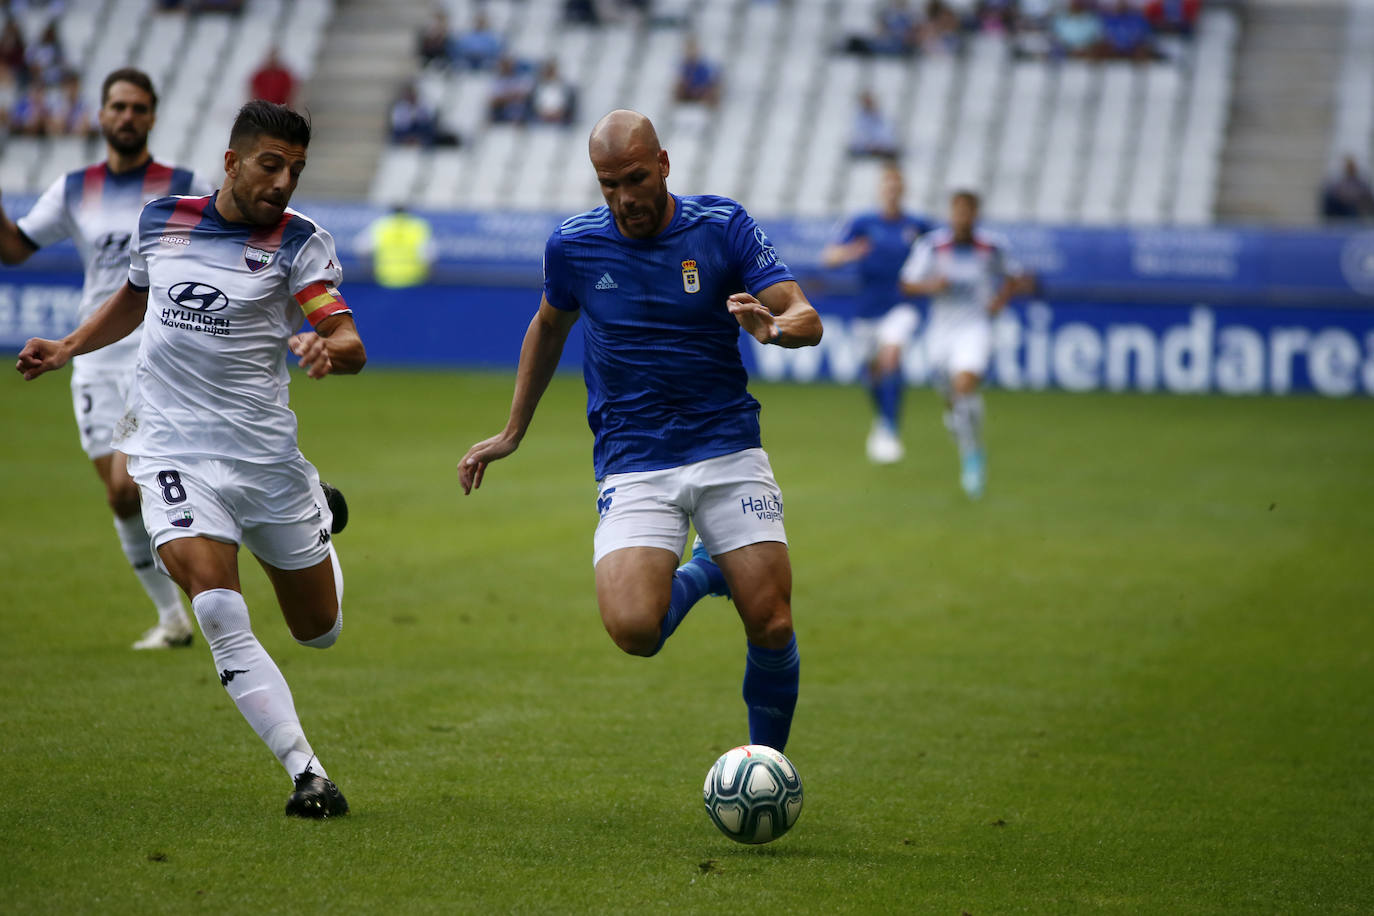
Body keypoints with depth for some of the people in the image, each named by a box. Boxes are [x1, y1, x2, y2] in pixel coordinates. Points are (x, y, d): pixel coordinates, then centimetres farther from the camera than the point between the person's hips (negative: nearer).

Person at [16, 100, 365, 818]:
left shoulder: (298, 241, -4)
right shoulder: (161, 220, 5)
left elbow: (351, 345, -14)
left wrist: (327, 349, -37)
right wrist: (66, 348, 15)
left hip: (267, 455, 0)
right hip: (175, 453, 0)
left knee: (320, 630, 14)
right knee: (218, 612, -24)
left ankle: (318, 521, 49)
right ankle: (307, 776, -22)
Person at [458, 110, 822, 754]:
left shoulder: (724, 227, -4)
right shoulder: (573, 245, 1)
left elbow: (807, 320, -8)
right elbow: (549, 327, 21)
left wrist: (774, 327, -32)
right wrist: (512, 433, 24)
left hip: (727, 452, 0)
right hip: (631, 467, 1)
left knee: (772, 628, -10)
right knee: (632, 629, -22)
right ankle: (703, 574, 12)